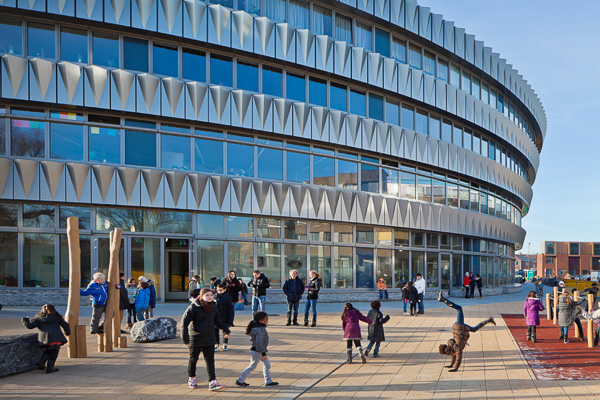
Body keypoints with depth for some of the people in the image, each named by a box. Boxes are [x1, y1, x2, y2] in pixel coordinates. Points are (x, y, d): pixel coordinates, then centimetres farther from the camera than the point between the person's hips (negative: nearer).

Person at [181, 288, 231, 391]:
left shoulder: (213, 308, 4)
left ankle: (212, 382, -6)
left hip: (209, 339, 4)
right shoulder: (193, 307, -13)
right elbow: (184, 322, -12)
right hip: (195, 339, -4)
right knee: (193, 359, 12)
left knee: (210, 360, -3)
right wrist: (185, 338, -16)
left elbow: (218, 321, 21)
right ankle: (191, 379, 34)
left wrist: (226, 330, 13)